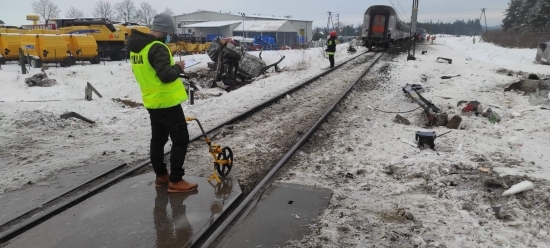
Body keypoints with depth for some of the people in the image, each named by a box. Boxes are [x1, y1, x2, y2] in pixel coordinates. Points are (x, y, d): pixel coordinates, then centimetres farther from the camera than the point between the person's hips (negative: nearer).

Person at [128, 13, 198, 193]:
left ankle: (161, 176, 28)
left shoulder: (136, 47, 9)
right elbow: (166, 75, -28)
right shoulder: (157, 48, -21)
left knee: (158, 139, 17)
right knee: (181, 139, -2)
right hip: (167, 102, -10)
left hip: (152, 102, 10)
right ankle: (175, 181, 1)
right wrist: (178, 67, -9)